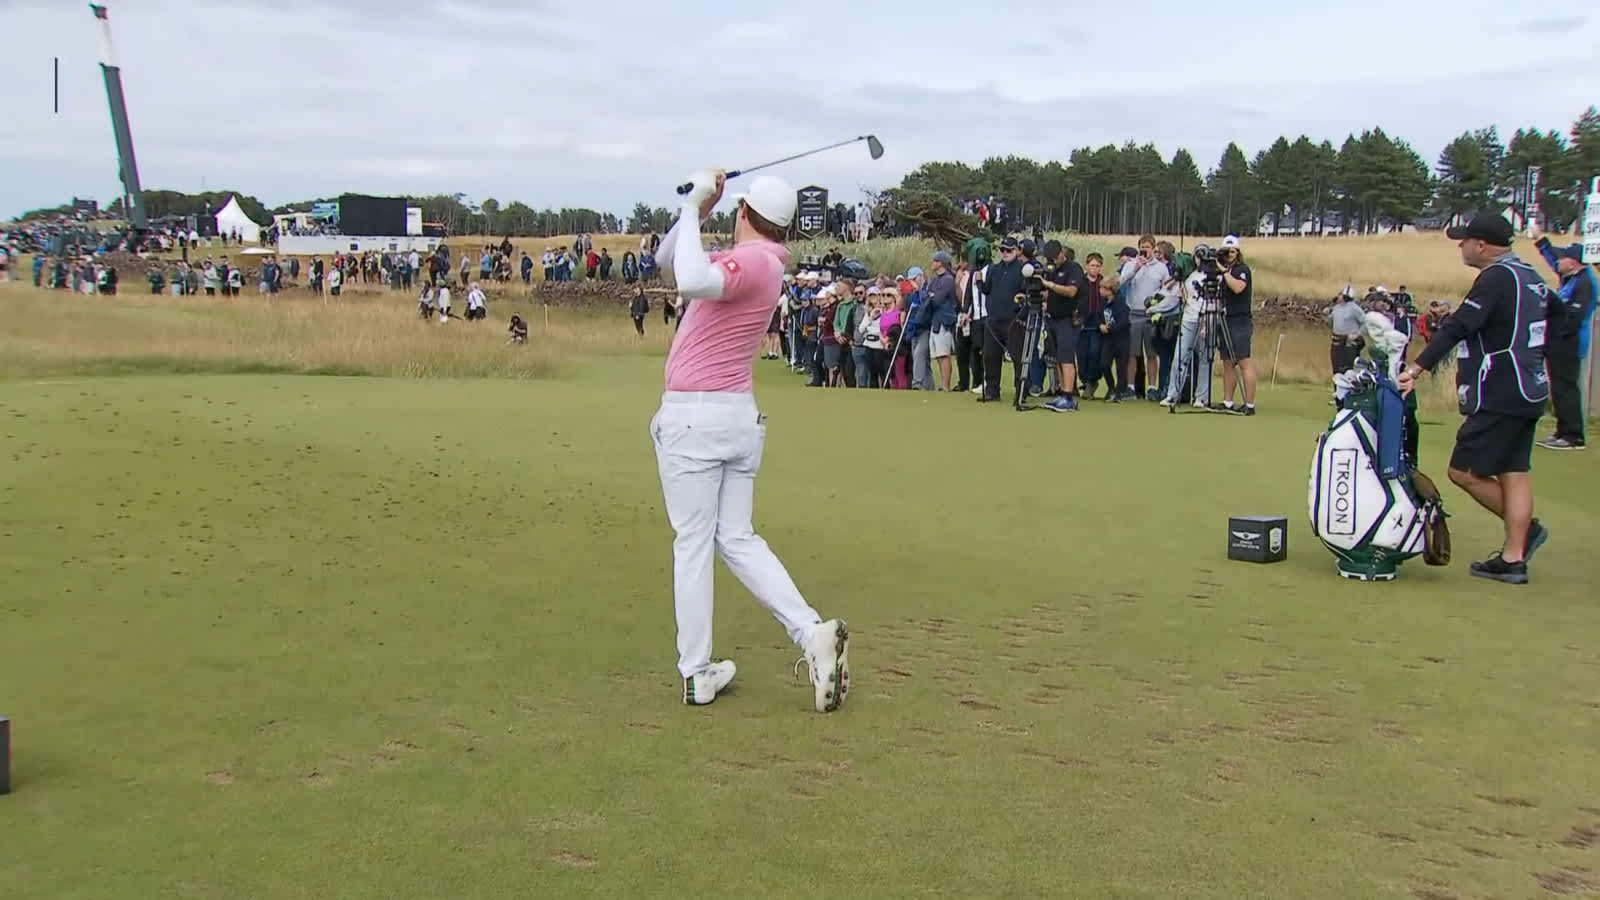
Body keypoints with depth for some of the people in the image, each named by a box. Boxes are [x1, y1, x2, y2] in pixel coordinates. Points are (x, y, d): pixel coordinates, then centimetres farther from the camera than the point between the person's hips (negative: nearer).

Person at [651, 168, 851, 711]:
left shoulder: (751, 261, -12)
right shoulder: (759, 262, 15)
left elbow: (692, 283, -34)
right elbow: (668, 260, 22)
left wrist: (693, 210, -21)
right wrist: (694, 212, 8)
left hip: (692, 417, -8)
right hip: (742, 416, 8)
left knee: (692, 543, 0)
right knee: (738, 538, 12)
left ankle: (697, 675, 6)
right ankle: (812, 632, -2)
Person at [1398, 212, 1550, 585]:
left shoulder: (1496, 278, -15)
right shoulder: (1530, 277, 14)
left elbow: (1458, 327, -23)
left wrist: (1417, 367, -25)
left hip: (1500, 396, -10)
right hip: (1529, 391, 10)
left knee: (1464, 470, -4)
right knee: (1514, 471, 9)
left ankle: (1526, 528, 5)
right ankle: (1513, 557, 9)